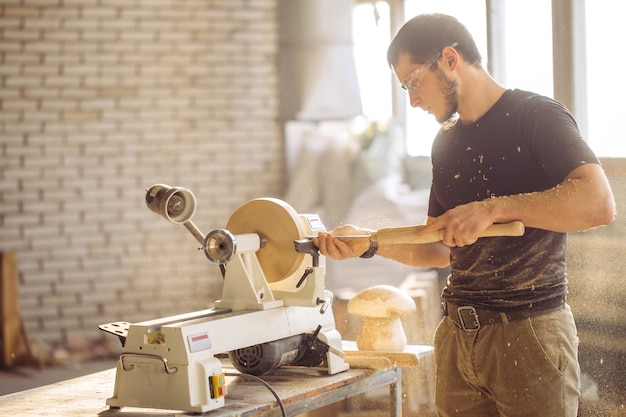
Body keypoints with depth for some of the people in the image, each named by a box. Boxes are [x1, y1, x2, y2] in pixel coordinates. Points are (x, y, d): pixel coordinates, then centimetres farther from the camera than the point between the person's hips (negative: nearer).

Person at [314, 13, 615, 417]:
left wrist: (493, 208, -25)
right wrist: (369, 243, 6)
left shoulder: (535, 115, -7)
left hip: (529, 333, -6)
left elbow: (599, 203, -23)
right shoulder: (447, 143, 15)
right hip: (458, 335, 7)